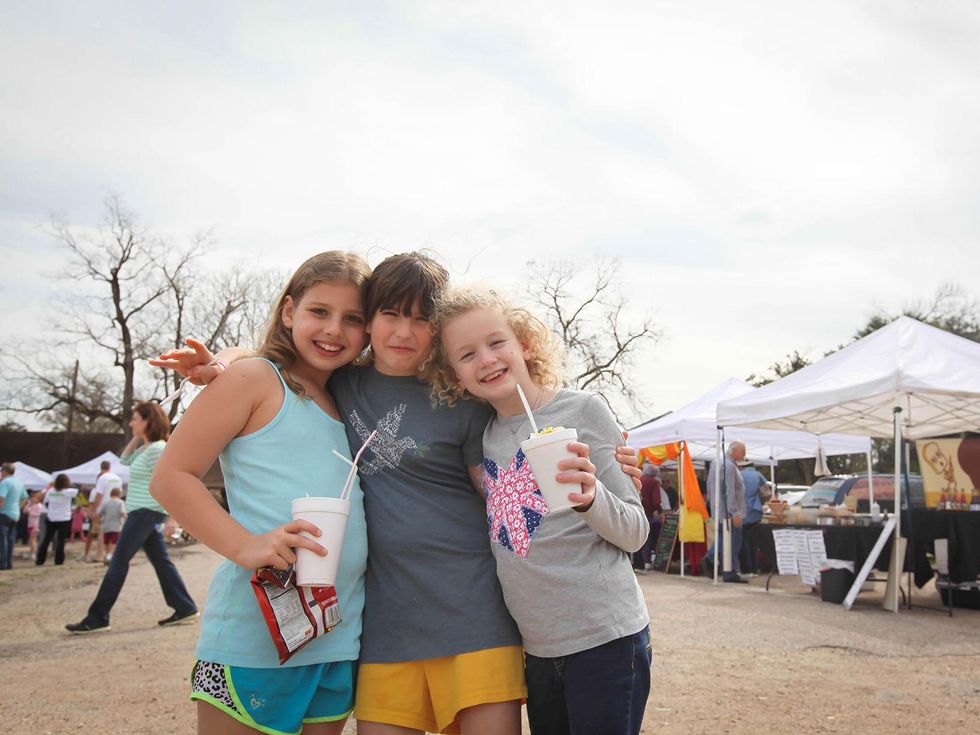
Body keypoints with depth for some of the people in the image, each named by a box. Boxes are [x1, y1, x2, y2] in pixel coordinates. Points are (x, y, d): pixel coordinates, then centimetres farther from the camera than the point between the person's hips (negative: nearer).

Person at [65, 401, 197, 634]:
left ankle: (97, 618, 0)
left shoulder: (157, 448, -16)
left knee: (118, 563, -5)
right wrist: (137, 438, 14)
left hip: (145, 513, -10)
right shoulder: (146, 447, 14)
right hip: (144, 513, 10)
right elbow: (125, 459, 25)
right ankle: (185, 608, 12)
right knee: (161, 561, 10)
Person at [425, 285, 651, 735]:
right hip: (538, 648, 5)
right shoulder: (485, 434, 6)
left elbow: (635, 533, -8)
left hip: (605, 638, -5)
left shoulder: (583, 410, -8)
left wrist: (589, 496, -26)